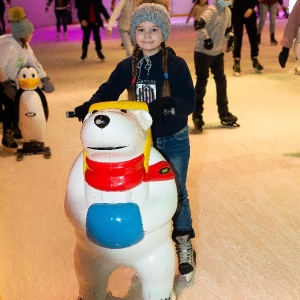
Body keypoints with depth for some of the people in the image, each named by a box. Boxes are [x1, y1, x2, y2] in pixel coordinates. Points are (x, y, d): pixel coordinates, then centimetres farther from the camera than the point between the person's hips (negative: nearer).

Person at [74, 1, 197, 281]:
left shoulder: (176, 65, -11)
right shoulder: (127, 67, 0)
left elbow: (189, 103, -17)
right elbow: (108, 91, 1)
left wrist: (168, 105, -36)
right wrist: (89, 106, -18)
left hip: (173, 140, -3)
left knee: (176, 193, 6)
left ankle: (184, 243, 25)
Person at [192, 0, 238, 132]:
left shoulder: (227, 11, 7)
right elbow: (199, 24, -35)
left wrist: (231, 37, 4)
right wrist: (206, 39, -36)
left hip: (218, 52, 8)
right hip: (203, 52, -8)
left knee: (221, 80, 13)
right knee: (202, 81, -2)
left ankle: (224, 113, 25)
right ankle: (197, 115, 11)